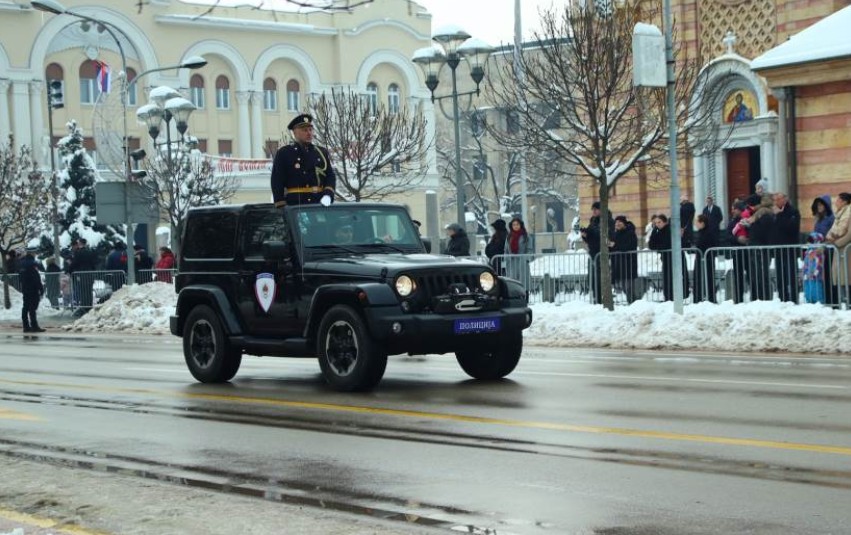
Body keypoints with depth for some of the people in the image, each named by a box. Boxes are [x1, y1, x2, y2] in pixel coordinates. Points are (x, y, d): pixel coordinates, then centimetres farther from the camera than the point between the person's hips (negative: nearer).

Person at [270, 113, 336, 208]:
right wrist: (281, 208, -9)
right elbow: (277, 182, 0)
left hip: (320, 205, 4)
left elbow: (331, 176, 12)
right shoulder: (283, 153, 4)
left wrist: (328, 195, -8)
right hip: (294, 205, -4)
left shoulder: (322, 153, 16)